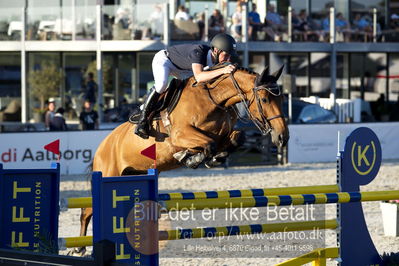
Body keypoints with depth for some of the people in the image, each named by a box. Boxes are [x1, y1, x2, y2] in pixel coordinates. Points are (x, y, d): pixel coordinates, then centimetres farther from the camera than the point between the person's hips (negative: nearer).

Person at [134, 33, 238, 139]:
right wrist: (222, 70, -63)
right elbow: (198, 77, -56)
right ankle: (143, 120, -23)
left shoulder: (216, 60, -20)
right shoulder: (198, 51, -41)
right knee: (162, 84, -36)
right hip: (163, 59, -8)